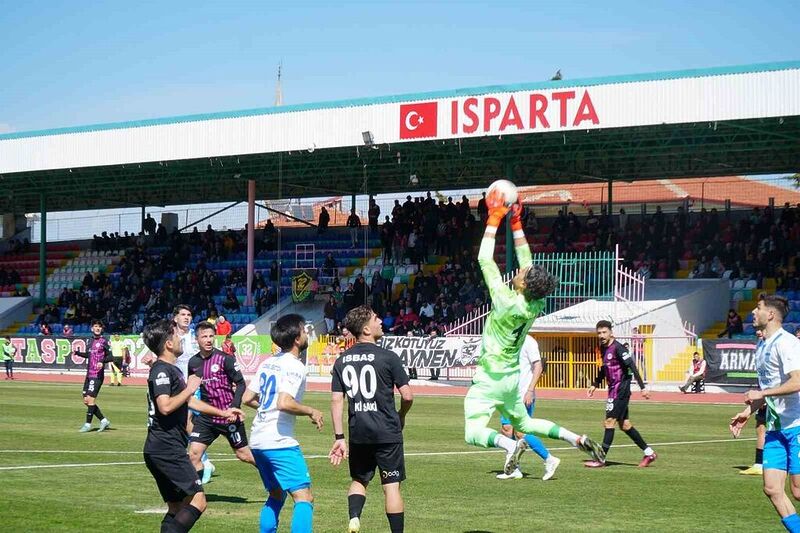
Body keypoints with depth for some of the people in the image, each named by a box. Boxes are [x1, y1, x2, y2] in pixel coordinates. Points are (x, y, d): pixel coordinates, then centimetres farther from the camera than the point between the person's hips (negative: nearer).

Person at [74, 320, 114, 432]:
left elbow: (111, 357, -10)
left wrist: (102, 361, -28)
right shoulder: (91, 340, 14)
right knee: (86, 400, 8)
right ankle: (103, 420, 16)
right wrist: (77, 353, 15)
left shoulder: (103, 341, -7)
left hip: (97, 375, -8)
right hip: (89, 374, 8)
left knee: (91, 399, -8)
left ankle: (88, 424, 1)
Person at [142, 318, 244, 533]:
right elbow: (165, 406, -25)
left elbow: (189, 402, 30)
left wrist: (223, 412, 30)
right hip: (166, 448, -11)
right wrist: (189, 388, -13)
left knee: (176, 508, 12)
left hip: (158, 450, 11)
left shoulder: (171, 370, 21)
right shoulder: (162, 370, -12)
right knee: (197, 500, -14)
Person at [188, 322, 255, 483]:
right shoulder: (193, 363, 4)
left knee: (243, 454, 4)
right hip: (206, 417, 4)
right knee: (194, 454, -4)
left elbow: (241, 383, -10)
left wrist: (234, 407, -21)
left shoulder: (225, 359, -11)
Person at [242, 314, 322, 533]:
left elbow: (247, 398, 16)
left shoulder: (268, 363, 13)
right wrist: (311, 412, -11)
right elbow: (285, 403, -25)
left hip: (257, 440, 9)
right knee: (304, 498, -10)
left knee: (276, 495, 22)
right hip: (280, 442, -9)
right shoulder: (295, 367, -12)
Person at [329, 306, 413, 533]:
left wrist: (339, 437, 6)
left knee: (358, 480, 19)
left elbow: (336, 400, 3)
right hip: (387, 432, -4)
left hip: (357, 432, 4)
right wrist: (401, 416, 13)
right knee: (391, 486, 2)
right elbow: (407, 396, -8)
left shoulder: (342, 360, 5)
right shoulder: (388, 357, -9)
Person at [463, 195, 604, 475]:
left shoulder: (506, 302, -24)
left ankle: (511, 445, -33)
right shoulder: (535, 305, -6)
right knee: (523, 423, 26)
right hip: (513, 377, 8)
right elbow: (526, 259, 4)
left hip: (490, 377, -7)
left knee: (473, 433, -10)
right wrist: (516, 222, 4)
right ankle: (577, 439, 13)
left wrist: (494, 219, -16)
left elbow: (485, 260, -21)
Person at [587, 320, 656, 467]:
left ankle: (601, 459, -5)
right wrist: (595, 384, 26)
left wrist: (642, 387, -24)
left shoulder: (617, 348, -16)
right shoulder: (603, 348, 11)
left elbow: (632, 366, -20)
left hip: (621, 388, -9)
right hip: (613, 389, 9)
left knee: (609, 422, -8)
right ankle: (649, 453, 19)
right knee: (624, 424, 12)